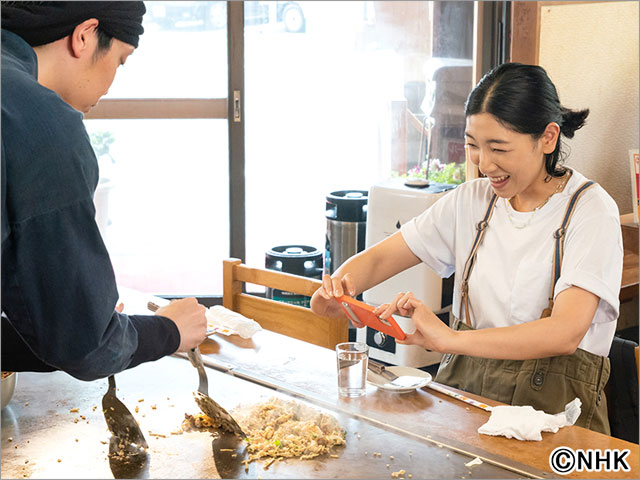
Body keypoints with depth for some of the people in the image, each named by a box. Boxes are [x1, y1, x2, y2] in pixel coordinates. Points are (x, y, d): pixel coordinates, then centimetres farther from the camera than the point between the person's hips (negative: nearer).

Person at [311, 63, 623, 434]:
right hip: (463, 386, 5)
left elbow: (565, 333, -23)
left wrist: (451, 339, -34)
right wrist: (336, 289, -13)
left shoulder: (591, 211, -8)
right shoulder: (472, 200, 8)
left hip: (553, 404, -5)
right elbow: (378, 259, 11)